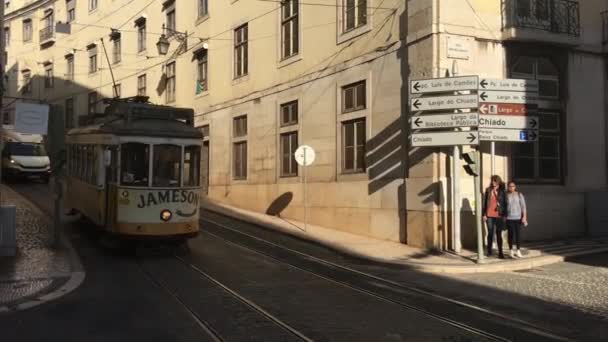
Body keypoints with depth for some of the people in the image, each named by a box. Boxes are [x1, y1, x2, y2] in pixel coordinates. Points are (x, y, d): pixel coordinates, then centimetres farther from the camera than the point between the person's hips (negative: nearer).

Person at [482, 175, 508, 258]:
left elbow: (505, 204, 3)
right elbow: (484, 202, 4)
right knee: (490, 233, 9)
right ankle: (489, 251, 21)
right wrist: (484, 214, 0)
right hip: (489, 216, 1)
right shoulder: (488, 190, 3)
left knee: (499, 234, 2)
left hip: (499, 216, -1)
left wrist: (505, 215, -1)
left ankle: (500, 252, 7)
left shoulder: (502, 191, 1)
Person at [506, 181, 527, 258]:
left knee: (518, 234, 1)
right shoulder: (506, 195, 2)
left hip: (518, 217, 1)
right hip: (509, 218, 0)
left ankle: (518, 251, 14)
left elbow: (523, 206, 0)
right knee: (511, 234, -2)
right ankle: (511, 251, 9)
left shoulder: (519, 195, 2)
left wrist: (524, 217, -7)